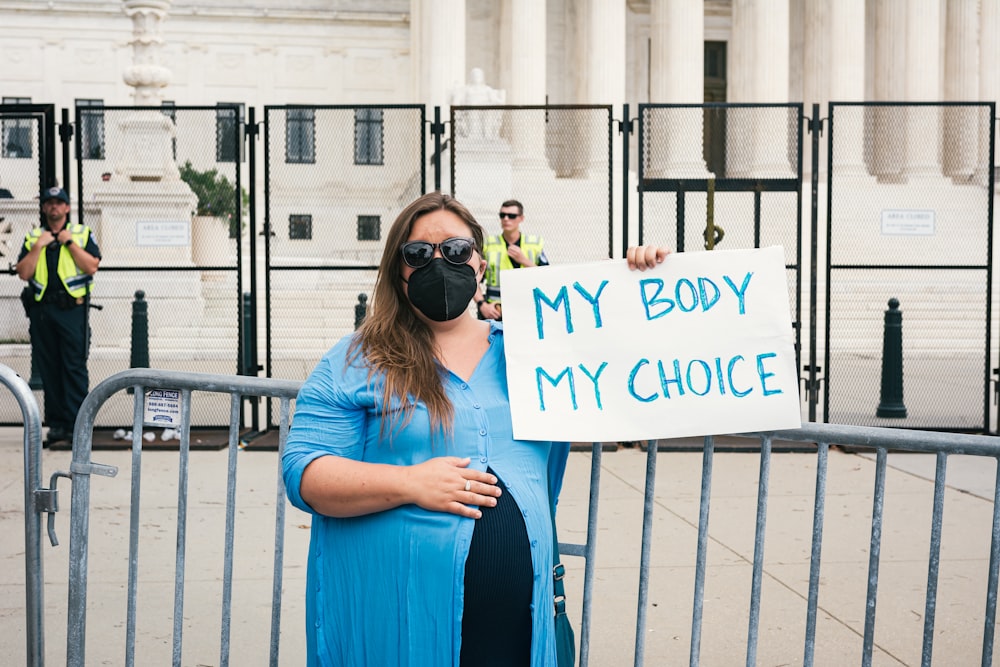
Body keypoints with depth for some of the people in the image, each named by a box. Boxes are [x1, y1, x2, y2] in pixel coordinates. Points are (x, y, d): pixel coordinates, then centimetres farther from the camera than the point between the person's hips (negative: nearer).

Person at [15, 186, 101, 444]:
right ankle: (56, 423, 10)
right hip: (42, 309, 3)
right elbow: (23, 273, 4)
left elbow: (92, 267, -5)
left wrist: (69, 242, -7)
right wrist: (39, 246, -4)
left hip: (72, 309, -3)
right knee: (48, 368, 4)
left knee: (74, 367, -7)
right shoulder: (32, 237, 15)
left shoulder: (83, 234, 9)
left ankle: (76, 423, -6)